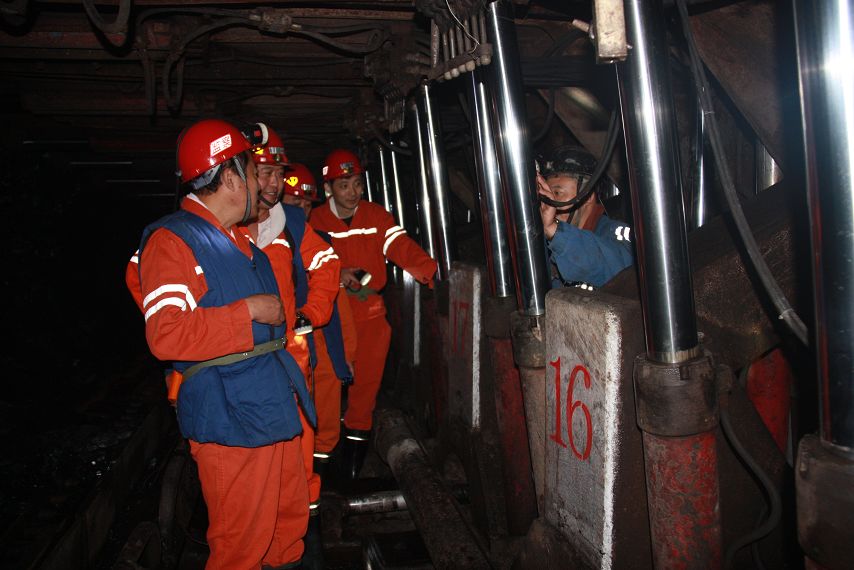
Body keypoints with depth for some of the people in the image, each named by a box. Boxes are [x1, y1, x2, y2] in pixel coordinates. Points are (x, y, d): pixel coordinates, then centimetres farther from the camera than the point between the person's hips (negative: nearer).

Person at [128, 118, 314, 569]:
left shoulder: (237, 241, 18)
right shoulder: (172, 239, -12)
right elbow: (166, 335, -25)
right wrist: (248, 311, -20)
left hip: (275, 408, 9)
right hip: (231, 418, -9)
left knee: (290, 519, 19)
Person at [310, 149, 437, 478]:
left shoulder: (377, 217, 2)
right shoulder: (314, 222, 2)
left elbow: (403, 249, -11)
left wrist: (432, 272, -29)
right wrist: (336, 275, -20)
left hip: (371, 314, 1)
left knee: (366, 382, 4)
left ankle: (356, 437, 23)